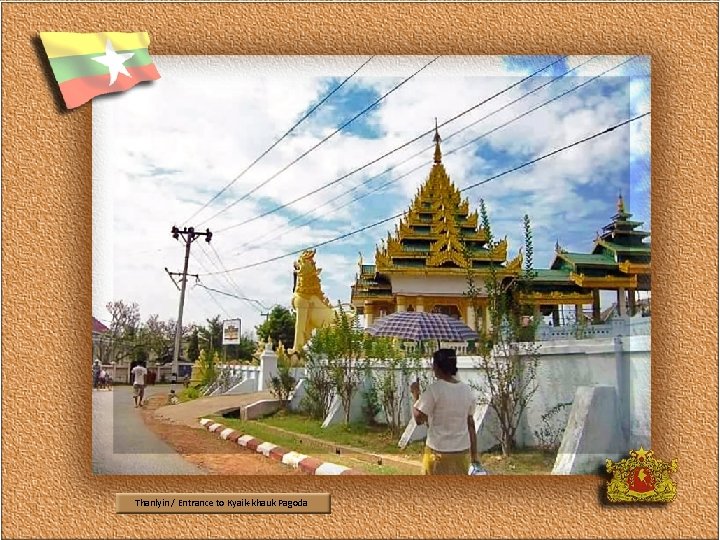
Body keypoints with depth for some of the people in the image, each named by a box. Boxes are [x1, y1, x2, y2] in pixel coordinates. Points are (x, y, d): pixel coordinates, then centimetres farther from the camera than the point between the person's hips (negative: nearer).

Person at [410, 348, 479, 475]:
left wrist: (415, 394, 0)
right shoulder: (467, 390, 3)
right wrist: (474, 456, 13)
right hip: (462, 452, 5)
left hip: (438, 452, -5)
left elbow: (419, 419, -14)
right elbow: (471, 424, 7)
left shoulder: (434, 389, -14)